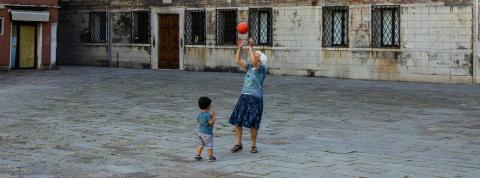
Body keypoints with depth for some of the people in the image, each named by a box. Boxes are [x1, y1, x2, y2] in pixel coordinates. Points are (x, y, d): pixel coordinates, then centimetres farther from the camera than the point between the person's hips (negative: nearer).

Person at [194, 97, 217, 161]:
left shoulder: (200, 114, 3)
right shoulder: (208, 115, -22)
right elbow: (211, 123, -25)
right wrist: (213, 116, -17)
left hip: (200, 131, 8)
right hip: (207, 133, -8)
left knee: (200, 144, 18)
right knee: (209, 145, 4)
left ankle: (197, 155, 18)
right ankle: (210, 156, 8)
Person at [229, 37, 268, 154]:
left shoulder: (262, 68, -5)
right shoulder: (249, 67, 14)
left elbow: (254, 61, -23)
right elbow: (238, 61, 8)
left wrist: (250, 47, -18)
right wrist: (240, 47, 0)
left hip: (255, 99, -6)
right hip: (244, 97, 6)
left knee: (253, 123, -2)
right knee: (237, 120, 2)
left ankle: (253, 146, 11)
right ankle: (238, 144, 12)